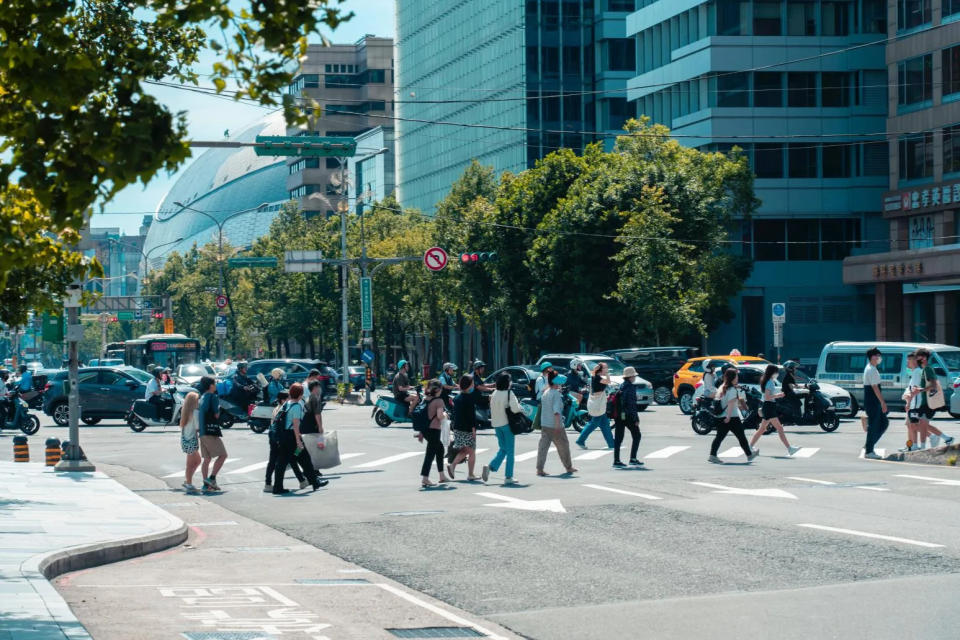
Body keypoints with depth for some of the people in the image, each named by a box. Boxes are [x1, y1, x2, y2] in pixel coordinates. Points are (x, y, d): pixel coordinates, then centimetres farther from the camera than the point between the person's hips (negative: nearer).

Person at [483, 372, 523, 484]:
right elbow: (515, 409, -21)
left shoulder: (494, 394, 4)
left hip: (496, 424, 6)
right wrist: (520, 406, -1)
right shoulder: (509, 393, -14)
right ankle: (509, 477, 5)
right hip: (507, 424, -6)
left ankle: (490, 467, -5)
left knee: (502, 449, 18)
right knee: (510, 451, 5)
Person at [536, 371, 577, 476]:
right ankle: (569, 467, 23)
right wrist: (557, 424, -26)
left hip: (544, 424, 7)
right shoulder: (556, 393, -14)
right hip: (555, 425, -7)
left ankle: (539, 469, -9)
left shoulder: (545, 393, 10)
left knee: (543, 446, 1)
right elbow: (556, 409, -22)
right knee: (563, 446, 10)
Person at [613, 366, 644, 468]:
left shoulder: (621, 387, 12)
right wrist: (636, 419, -15)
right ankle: (633, 459, 2)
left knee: (618, 438, 6)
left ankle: (616, 460, 4)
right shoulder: (631, 387, -12)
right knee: (636, 436, 6)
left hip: (619, 416, 7)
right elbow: (632, 404, -17)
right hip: (628, 416, -7)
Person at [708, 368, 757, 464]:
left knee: (719, 436, 4)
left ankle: (712, 455, -8)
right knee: (741, 437, 6)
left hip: (722, 417, 7)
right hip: (732, 418, -7)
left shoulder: (722, 388, 11)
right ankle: (749, 455, 17)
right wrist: (728, 417, -24)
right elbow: (731, 404, -21)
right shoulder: (732, 389, -14)